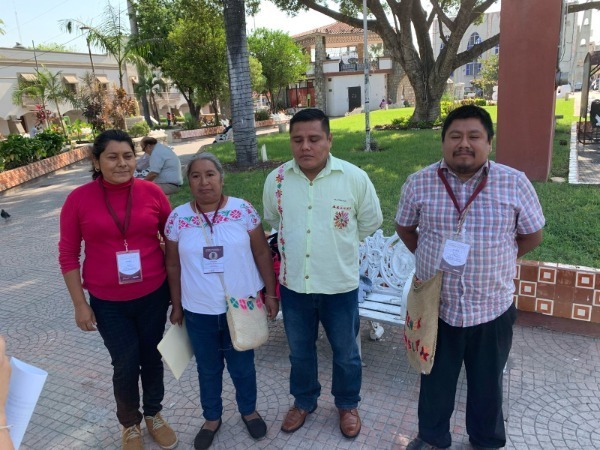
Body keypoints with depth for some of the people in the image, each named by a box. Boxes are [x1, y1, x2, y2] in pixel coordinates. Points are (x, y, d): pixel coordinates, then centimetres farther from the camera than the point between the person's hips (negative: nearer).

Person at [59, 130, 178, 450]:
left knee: (151, 357, 16)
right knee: (126, 364, 6)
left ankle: (153, 414, 43)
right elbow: (68, 255, -2)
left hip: (153, 295, 1)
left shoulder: (152, 192, -7)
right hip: (107, 302, -1)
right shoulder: (79, 199, -9)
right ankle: (129, 423, 36)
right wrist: (79, 304, -3)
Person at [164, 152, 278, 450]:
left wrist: (270, 293, -3)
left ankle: (248, 410, 45)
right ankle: (212, 417, 44)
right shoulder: (177, 218, -6)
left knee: (242, 366, 18)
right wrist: (176, 305, 6)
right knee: (208, 369, 19)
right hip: (199, 311, 1)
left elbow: (262, 253, -3)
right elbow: (173, 265, 2)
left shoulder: (243, 210, -9)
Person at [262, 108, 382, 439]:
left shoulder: (355, 178, -13)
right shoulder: (276, 180, -7)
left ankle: (347, 405, 45)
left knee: (345, 352, 19)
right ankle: (304, 401, 48)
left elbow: (371, 221, 3)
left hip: (340, 285, -1)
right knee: (299, 351, 22)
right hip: (293, 284, 2)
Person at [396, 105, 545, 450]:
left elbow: (532, 235, 3)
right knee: (435, 380, 21)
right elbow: (405, 228, 8)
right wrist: (432, 258, 1)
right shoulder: (419, 183, -8)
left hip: (492, 309, 0)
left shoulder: (515, 183, -10)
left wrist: (496, 261, 3)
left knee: (487, 384, 22)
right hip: (435, 306, 0)